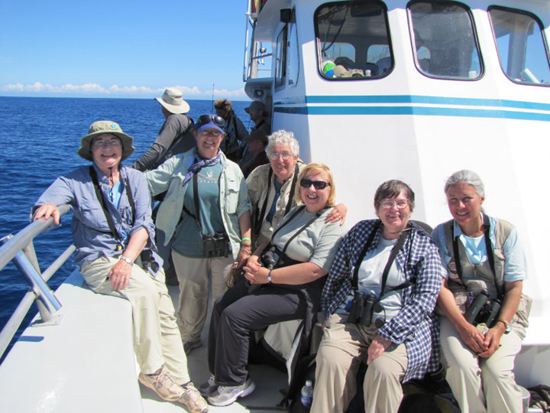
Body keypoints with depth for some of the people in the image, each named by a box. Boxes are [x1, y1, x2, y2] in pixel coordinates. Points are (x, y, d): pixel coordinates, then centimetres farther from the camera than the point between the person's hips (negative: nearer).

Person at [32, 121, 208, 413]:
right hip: (98, 259, -3)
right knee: (144, 290, -28)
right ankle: (151, 371, -11)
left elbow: (144, 224, -2)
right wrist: (48, 206, -41)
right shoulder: (76, 180, 3)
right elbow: (50, 199, -15)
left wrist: (126, 260, -17)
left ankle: (180, 383, 8)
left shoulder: (134, 178, 8)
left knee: (165, 313, -6)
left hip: (138, 254, 4)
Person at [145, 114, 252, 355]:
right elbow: (146, 183, 2)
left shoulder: (232, 170, 7)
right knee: (191, 297, 14)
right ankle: (189, 339, 38)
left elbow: (243, 208, 4)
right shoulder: (178, 164, 6)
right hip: (188, 248, 0)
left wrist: (246, 244, -2)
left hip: (225, 249, 0)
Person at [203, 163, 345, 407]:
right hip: (267, 280, 9)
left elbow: (315, 270, -23)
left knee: (234, 315, -19)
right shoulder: (296, 212, 15)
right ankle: (220, 374, 12)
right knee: (220, 306, -3)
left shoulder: (332, 226, -13)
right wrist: (255, 257, -2)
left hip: (296, 293, -8)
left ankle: (235, 382, 1)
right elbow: (272, 241, 22)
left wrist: (269, 276, -21)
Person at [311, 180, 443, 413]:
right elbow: (335, 277, 17)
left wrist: (388, 335, -15)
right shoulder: (360, 231, 13)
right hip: (350, 319, 2)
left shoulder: (424, 245, 5)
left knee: (383, 369, -31)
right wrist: (329, 315, 9)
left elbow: (426, 298, -6)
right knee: (330, 360, -27)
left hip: (399, 327, -2)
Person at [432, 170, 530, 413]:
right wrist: (463, 327, -15)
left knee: (497, 370, -25)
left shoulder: (505, 232, 6)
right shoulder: (441, 234, 6)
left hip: (502, 314, 0)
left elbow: (514, 286, 3)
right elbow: (440, 285, -1)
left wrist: (499, 327, -12)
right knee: (461, 367, -26)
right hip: (456, 314, 0)